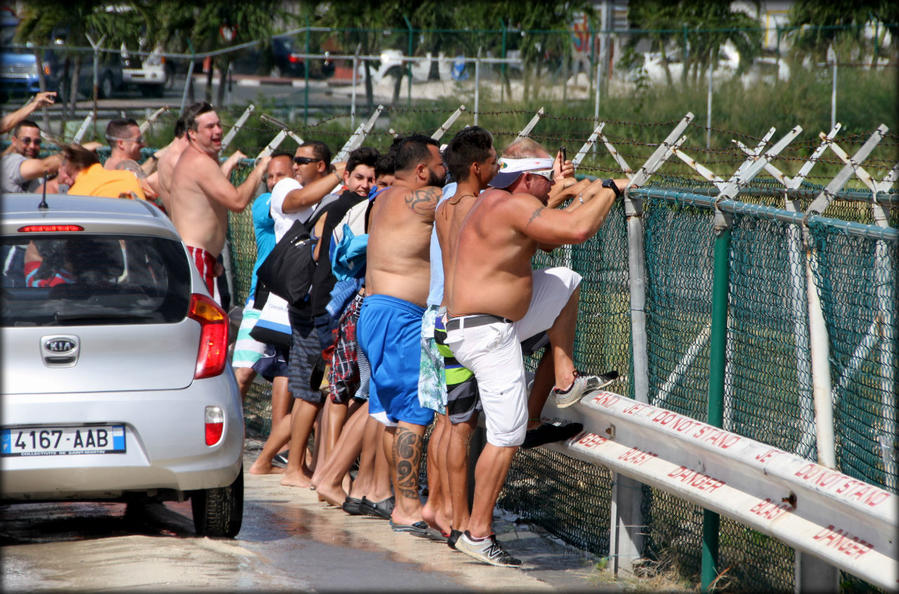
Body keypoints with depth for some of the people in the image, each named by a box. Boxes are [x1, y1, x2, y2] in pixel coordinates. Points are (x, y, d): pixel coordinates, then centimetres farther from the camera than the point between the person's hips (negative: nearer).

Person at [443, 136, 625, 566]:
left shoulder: (498, 203, 13)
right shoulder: (513, 206, -20)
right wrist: (608, 191, -12)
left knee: (566, 281, 23)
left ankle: (565, 381, 21)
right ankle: (477, 532, -1)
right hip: (487, 334, -10)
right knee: (506, 437, -7)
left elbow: (549, 239, 26)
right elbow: (577, 230, -28)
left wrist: (587, 200, 15)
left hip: (499, 320, 10)